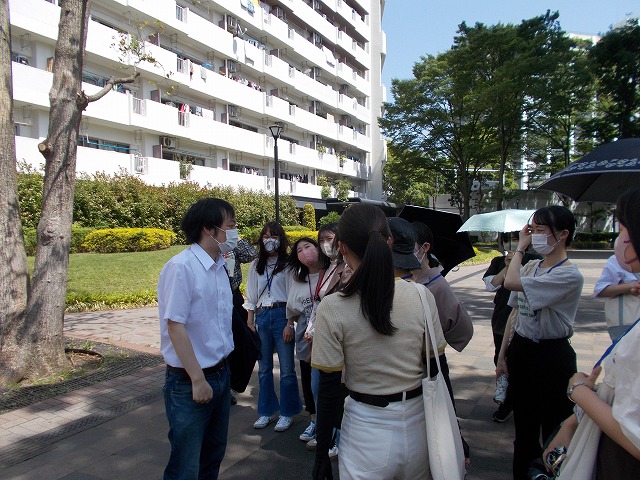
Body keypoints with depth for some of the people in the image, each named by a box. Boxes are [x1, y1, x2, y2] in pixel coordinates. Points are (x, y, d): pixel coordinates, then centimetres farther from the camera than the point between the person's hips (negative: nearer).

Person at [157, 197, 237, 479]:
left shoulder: (220, 267, 5)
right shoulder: (181, 267, -19)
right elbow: (175, 326, -20)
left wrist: (224, 367, 11)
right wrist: (198, 379, -17)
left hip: (221, 374, 8)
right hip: (189, 382, -7)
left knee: (213, 455, 22)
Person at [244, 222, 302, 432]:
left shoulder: (287, 264, -2)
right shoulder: (256, 265, 11)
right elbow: (251, 296, 12)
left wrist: (290, 324, -11)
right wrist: (250, 322, 7)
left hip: (281, 315, -4)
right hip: (261, 317, 4)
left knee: (286, 368, 1)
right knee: (264, 368, 11)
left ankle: (287, 413, 16)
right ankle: (266, 411, 25)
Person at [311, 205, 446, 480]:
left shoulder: (332, 308, -18)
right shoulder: (422, 297, -11)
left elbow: (329, 389, -12)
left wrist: (321, 453, 2)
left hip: (367, 429, -3)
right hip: (418, 427, 3)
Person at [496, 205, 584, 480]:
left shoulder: (569, 276, -18)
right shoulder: (530, 268, 6)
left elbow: (511, 283, -30)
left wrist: (520, 248, -15)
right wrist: (502, 354, 10)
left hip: (551, 355, -7)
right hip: (521, 351, 7)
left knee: (554, 429, 7)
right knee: (524, 426, 20)